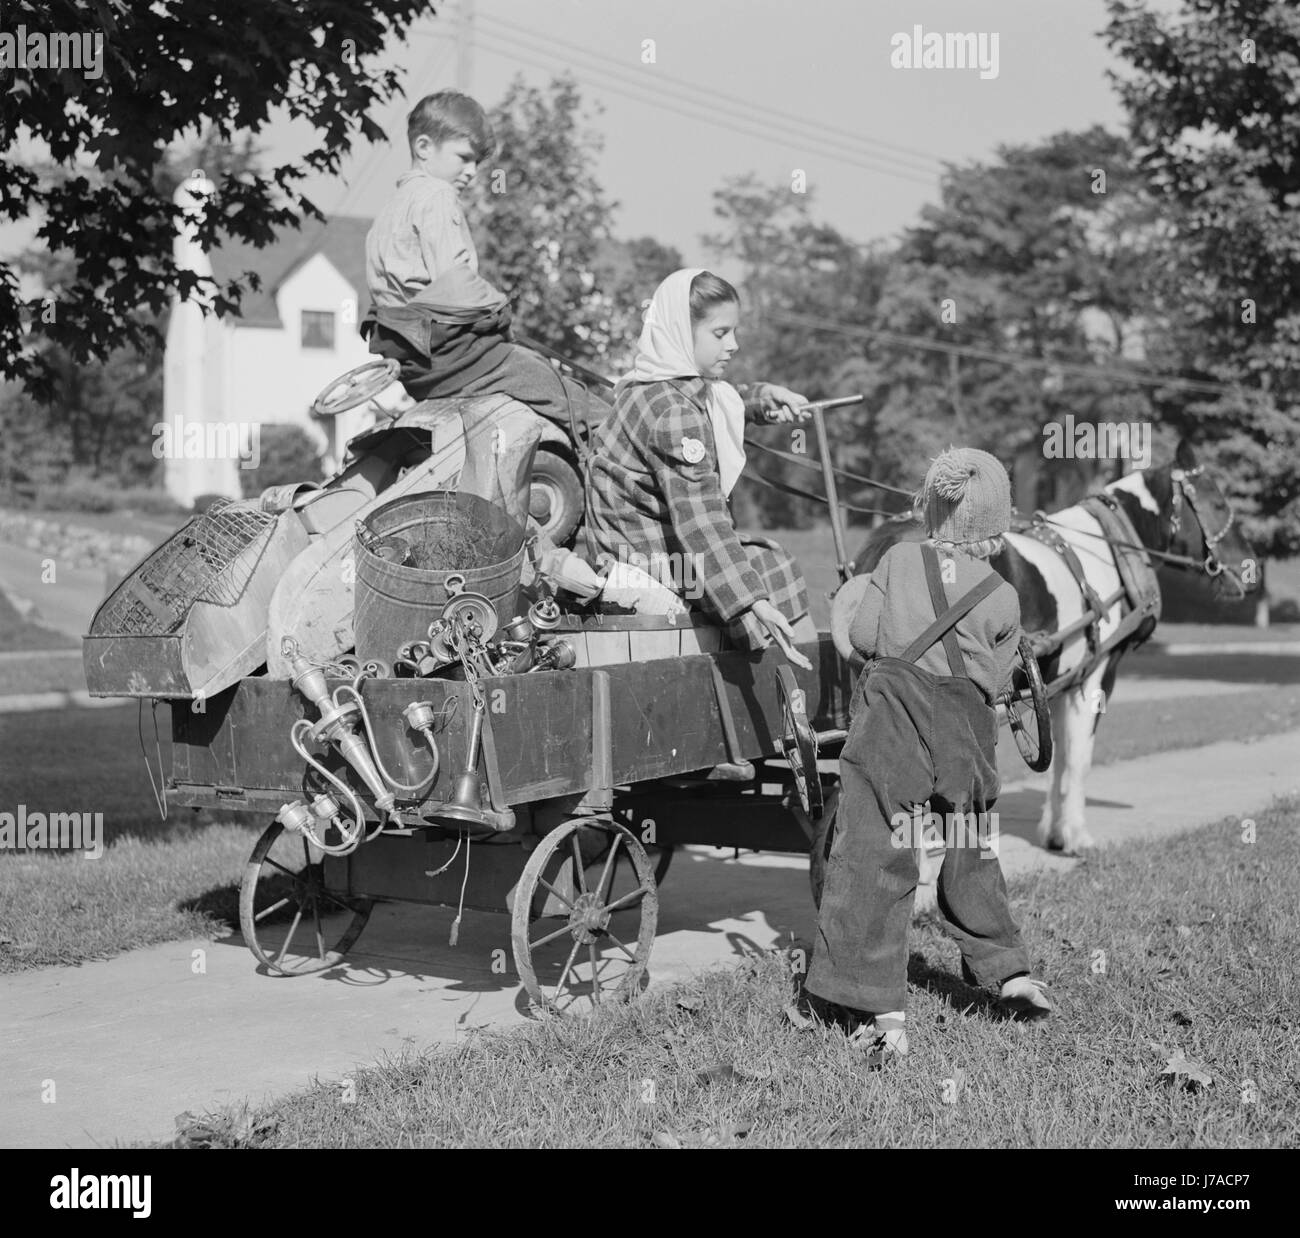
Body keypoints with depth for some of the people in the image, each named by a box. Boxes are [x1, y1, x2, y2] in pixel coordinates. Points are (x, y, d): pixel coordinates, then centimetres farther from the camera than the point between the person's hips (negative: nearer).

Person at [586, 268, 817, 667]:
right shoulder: (673, 412, -22)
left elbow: (720, 406, 35)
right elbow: (700, 518, -31)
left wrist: (761, 397, 16)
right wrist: (750, 600, -36)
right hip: (648, 572, -10)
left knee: (770, 559, 13)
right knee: (776, 573, -9)